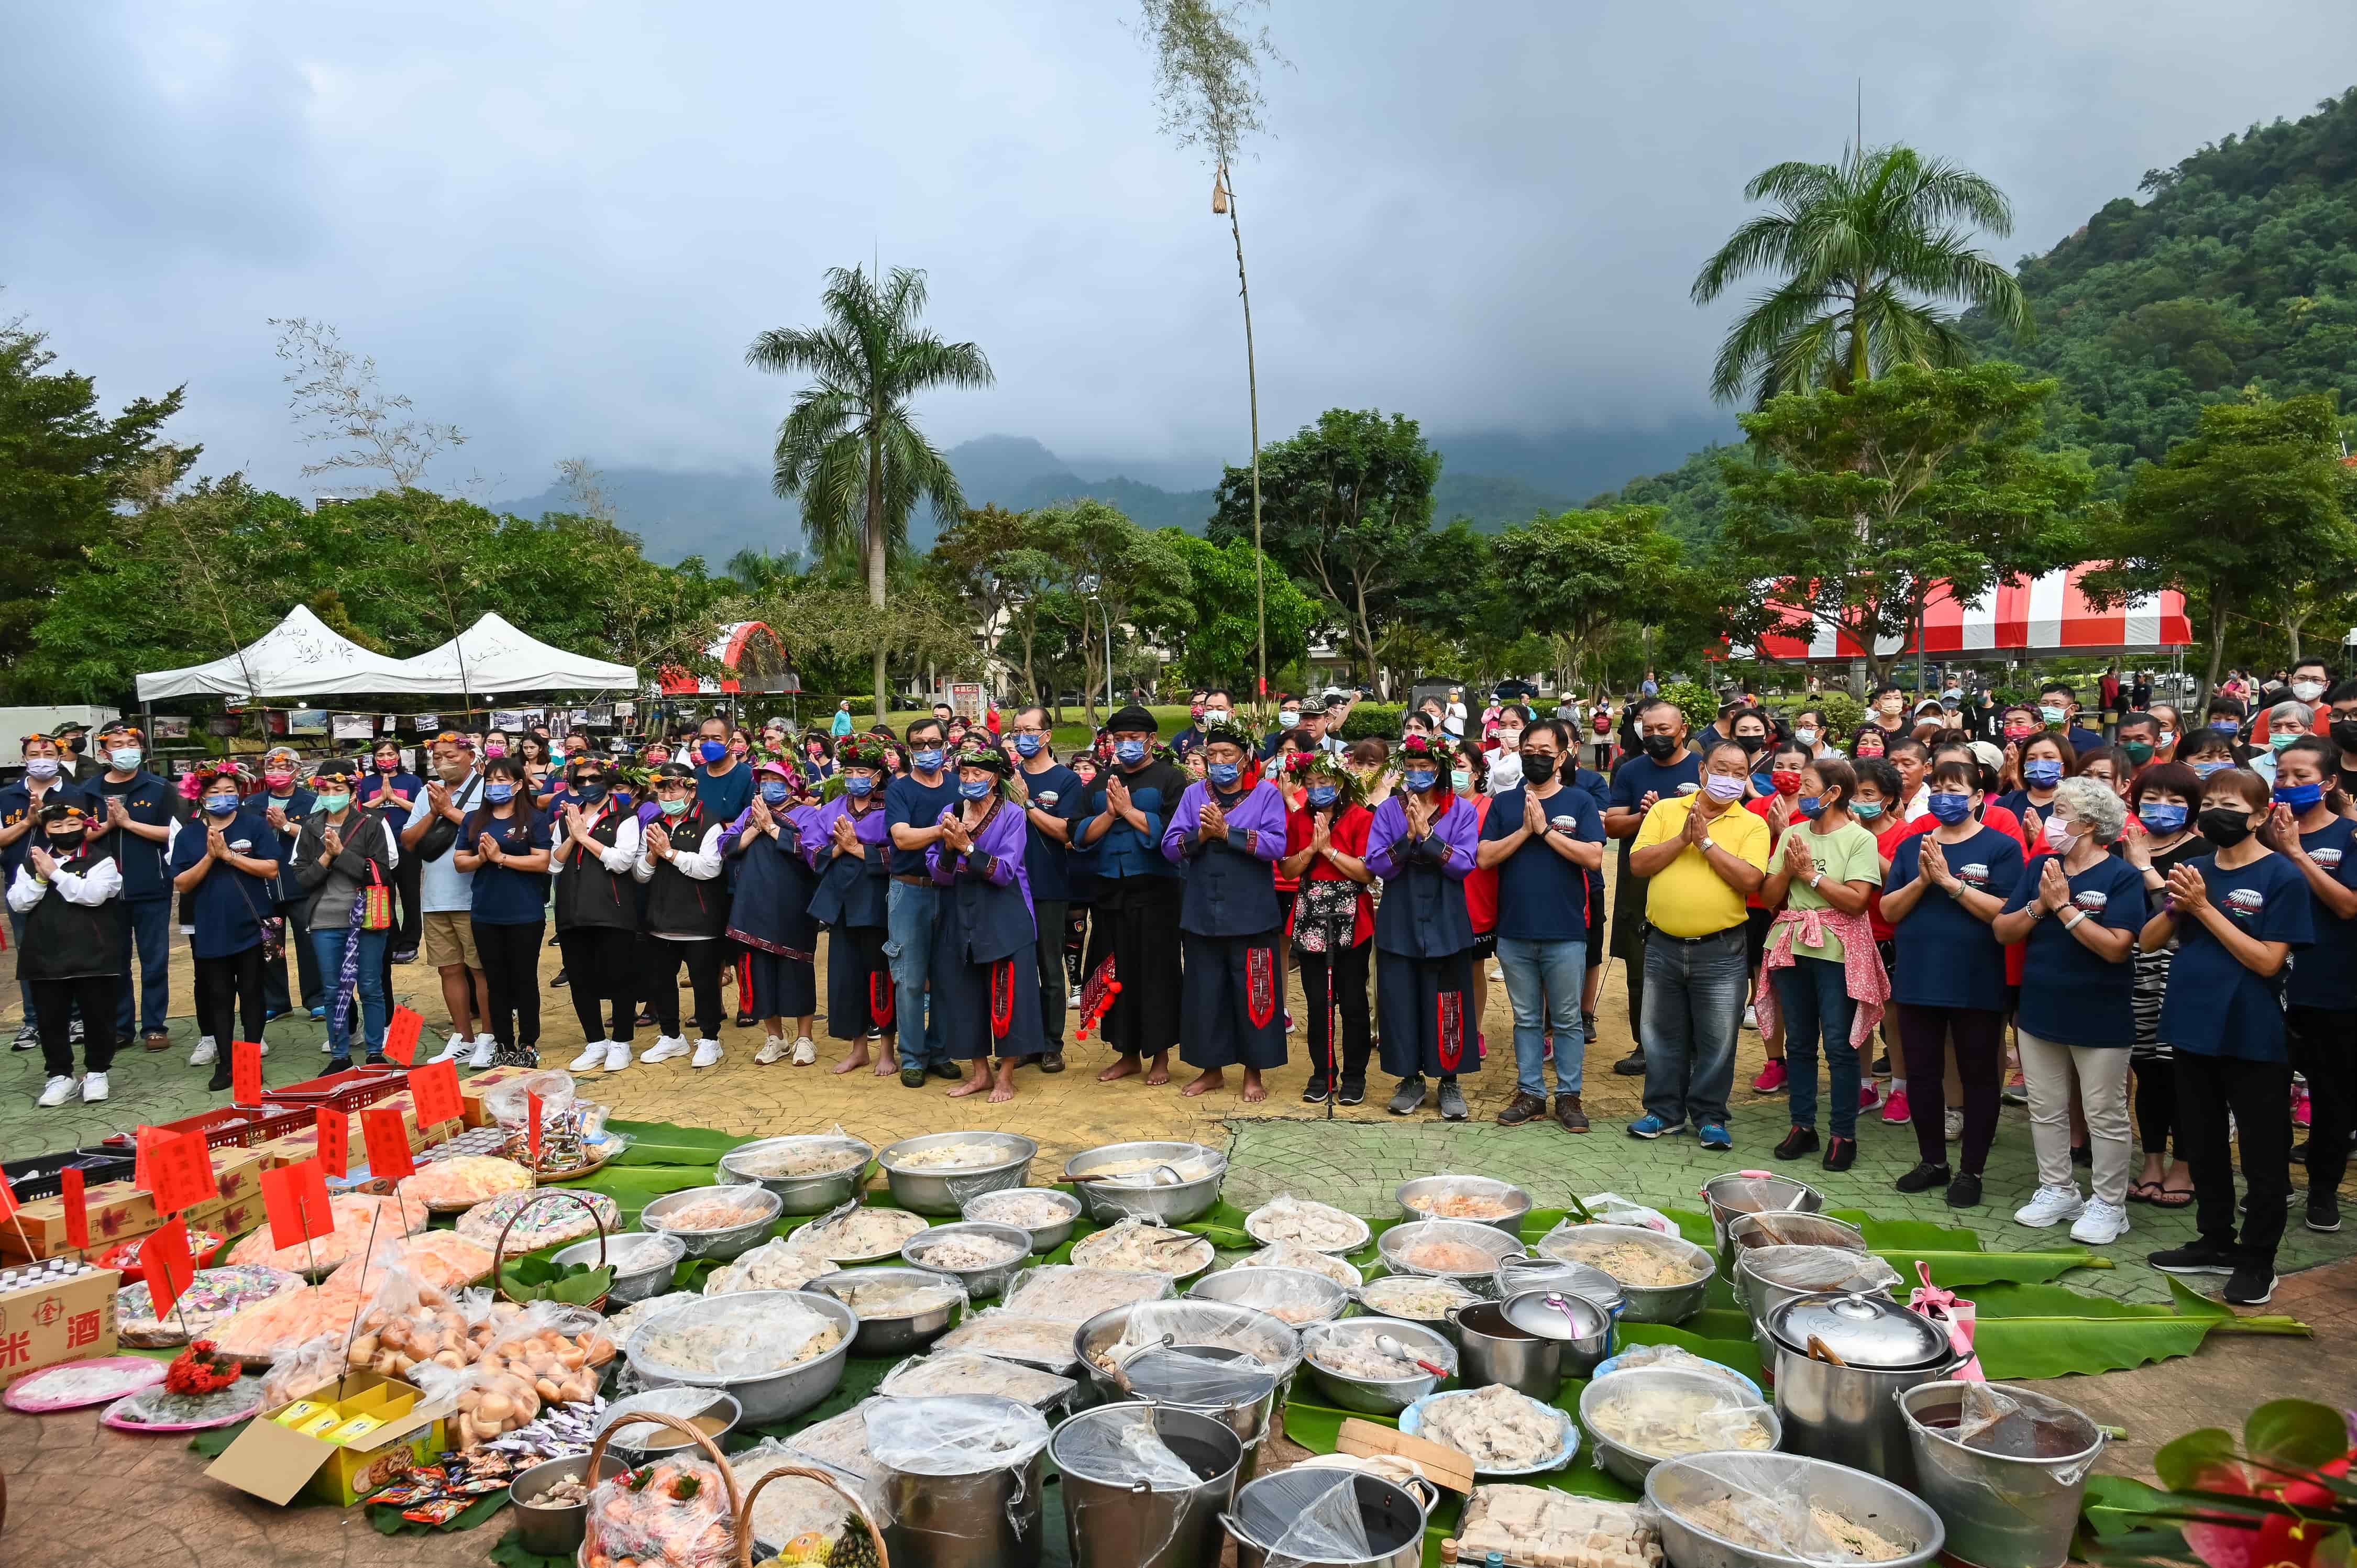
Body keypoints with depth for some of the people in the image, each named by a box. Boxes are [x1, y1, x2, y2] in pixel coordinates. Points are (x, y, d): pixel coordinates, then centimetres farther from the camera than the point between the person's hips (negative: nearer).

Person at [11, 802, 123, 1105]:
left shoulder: (101, 860, -2)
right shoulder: (31, 862, 9)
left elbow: (93, 894, -18)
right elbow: (18, 903, 0)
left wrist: (55, 872, -15)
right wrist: (40, 877, -14)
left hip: (92, 955, -3)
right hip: (45, 956, 3)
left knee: (97, 1016, 4)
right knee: (51, 1019, 9)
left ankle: (96, 1072, 19)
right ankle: (60, 1075, 22)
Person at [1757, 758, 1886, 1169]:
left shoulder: (1859, 839, -5)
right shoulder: (1793, 834, 9)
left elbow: (1856, 900, -16)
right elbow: (1768, 896, 7)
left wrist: (1810, 873, -13)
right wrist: (1788, 869, -9)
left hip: (1837, 950, -5)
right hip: (1792, 946, 5)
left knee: (1839, 1045, 0)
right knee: (1798, 1042, 11)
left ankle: (1844, 1134, 11)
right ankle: (1802, 1126, 21)